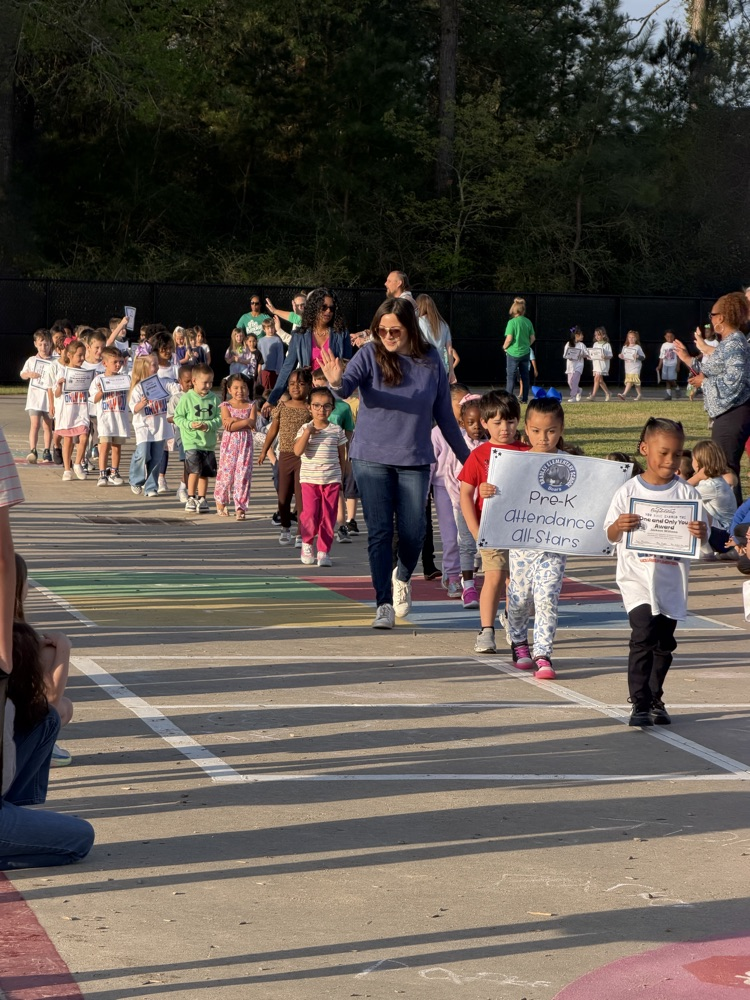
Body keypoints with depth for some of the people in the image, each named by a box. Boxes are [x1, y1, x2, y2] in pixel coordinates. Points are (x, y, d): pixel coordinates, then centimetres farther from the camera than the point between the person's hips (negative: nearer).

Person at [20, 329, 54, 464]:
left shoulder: (54, 362, 0)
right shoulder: (31, 360, 6)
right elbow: (23, 375, 16)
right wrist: (29, 374, -4)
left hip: (49, 398, 0)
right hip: (34, 398, 0)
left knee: (47, 426, 10)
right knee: (35, 424, -11)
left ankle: (47, 452, 17)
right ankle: (32, 451, -16)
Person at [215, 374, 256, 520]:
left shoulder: (251, 406, 6)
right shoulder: (225, 406, 1)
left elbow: (252, 423, -9)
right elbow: (227, 426, -13)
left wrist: (234, 420, -14)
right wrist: (245, 422, -15)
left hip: (245, 443, 1)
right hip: (229, 442, -1)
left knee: (243, 474, -3)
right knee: (226, 471, 3)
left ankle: (240, 508, -1)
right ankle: (221, 502, 22)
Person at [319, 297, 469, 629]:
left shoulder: (431, 361, 1)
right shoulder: (370, 355, -6)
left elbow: (444, 413, 10)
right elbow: (348, 384, -24)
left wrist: (465, 456, 14)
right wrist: (336, 382, -48)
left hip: (415, 461, 2)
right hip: (371, 458, -1)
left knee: (413, 532, 0)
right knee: (379, 532, -4)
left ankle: (402, 577, 32)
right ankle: (384, 605, 3)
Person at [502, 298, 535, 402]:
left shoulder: (512, 322, -15)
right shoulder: (528, 322, 1)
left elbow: (509, 339, -18)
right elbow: (533, 338, 5)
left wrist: (504, 347, 0)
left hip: (513, 352, -5)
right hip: (525, 352, 5)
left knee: (510, 376, 2)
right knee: (525, 376, 12)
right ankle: (524, 398, 14)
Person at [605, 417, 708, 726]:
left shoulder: (687, 493, 2)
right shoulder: (629, 491, 0)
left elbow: (701, 533, 2)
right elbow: (611, 535, 3)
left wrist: (701, 532, -21)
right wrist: (620, 525, -19)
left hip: (672, 577, 3)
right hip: (637, 576, -3)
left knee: (664, 642, 10)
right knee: (644, 634, -17)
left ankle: (655, 700, 25)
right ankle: (640, 703, -14)